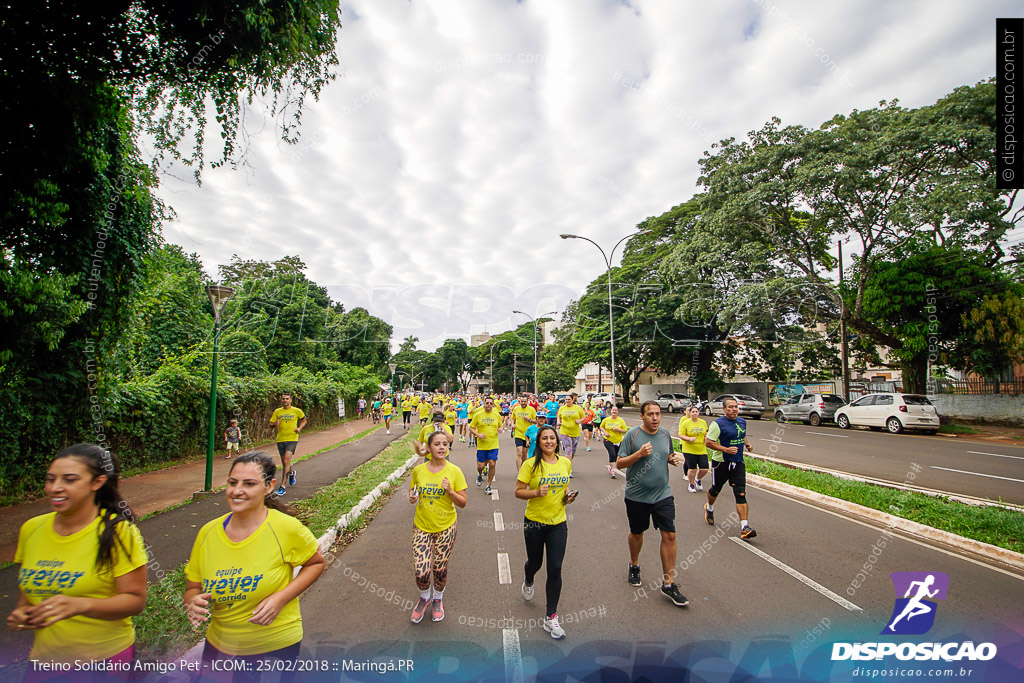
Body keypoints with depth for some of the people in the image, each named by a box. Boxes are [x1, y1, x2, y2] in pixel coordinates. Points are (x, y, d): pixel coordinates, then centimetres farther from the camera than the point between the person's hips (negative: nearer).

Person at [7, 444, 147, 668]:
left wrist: (80, 605, -31)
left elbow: (135, 599, -17)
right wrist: (21, 611, -6)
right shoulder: (31, 529, -1)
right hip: (44, 657, 5)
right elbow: (27, 587, 15)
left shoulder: (118, 532, -18)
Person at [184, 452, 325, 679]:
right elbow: (192, 588, 5)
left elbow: (317, 563, -5)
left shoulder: (286, 528, -19)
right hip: (218, 645, 4)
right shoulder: (208, 533, -7)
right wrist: (193, 602, -17)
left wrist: (280, 598, -17)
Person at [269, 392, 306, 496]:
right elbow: (271, 424, 8)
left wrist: (299, 428, -3)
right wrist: (275, 424, -16)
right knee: (284, 463, 14)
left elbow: (304, 420, 16)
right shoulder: (277, 412, 6)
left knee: (286, 461, -16)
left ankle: (282, 486, -12)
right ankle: (291, 473, 49)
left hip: (292, 439, -3)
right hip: (280, 440, 3)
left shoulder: (297, 411, 2)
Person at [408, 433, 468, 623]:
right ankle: (424, 597, 32)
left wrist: (450, 491, -24)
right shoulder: (418, 470, -7)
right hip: (422, 526, 1)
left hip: (446, 527, -1)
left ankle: (437, 599, 42)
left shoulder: (454, 471, -11)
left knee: (440, 569, 10)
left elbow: (463, 503, -7)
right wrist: (412, 497, -12)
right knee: (421, 572, -3)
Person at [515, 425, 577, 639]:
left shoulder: (566, 463, -1)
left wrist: (568, 496, -2)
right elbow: (518, 492, -10)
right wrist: (536, 492, -26)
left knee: (555, 569, -1)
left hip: (558, 523, 2)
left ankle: (550, 618, 14)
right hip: (534, 522, -2)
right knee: (535, 563, 17)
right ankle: (528, 581, 55)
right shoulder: (530, 465, -13)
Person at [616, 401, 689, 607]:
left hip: (663, 494, 3)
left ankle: (668, 584, 10)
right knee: (636, 533, 15)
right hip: (637, 496, -2)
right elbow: (619, 463, -11)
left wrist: (674, 459, -4)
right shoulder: (632, 435, -12)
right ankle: (634, 565, 44)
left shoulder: (665, 434, 3)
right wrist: (639, 454, -25)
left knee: (669, 535, -3)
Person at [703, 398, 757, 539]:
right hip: (721, 462, -4)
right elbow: (708, 442, -16)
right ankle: (709, 508, 45)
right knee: (715, 490, 14)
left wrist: (747, 444, 7)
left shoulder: (742, 422, 8)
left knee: (741, 493, -7)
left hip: (738, 463, 4)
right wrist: (726, 449, -24)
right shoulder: (718, 424, -13)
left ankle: (744, 527, -9)